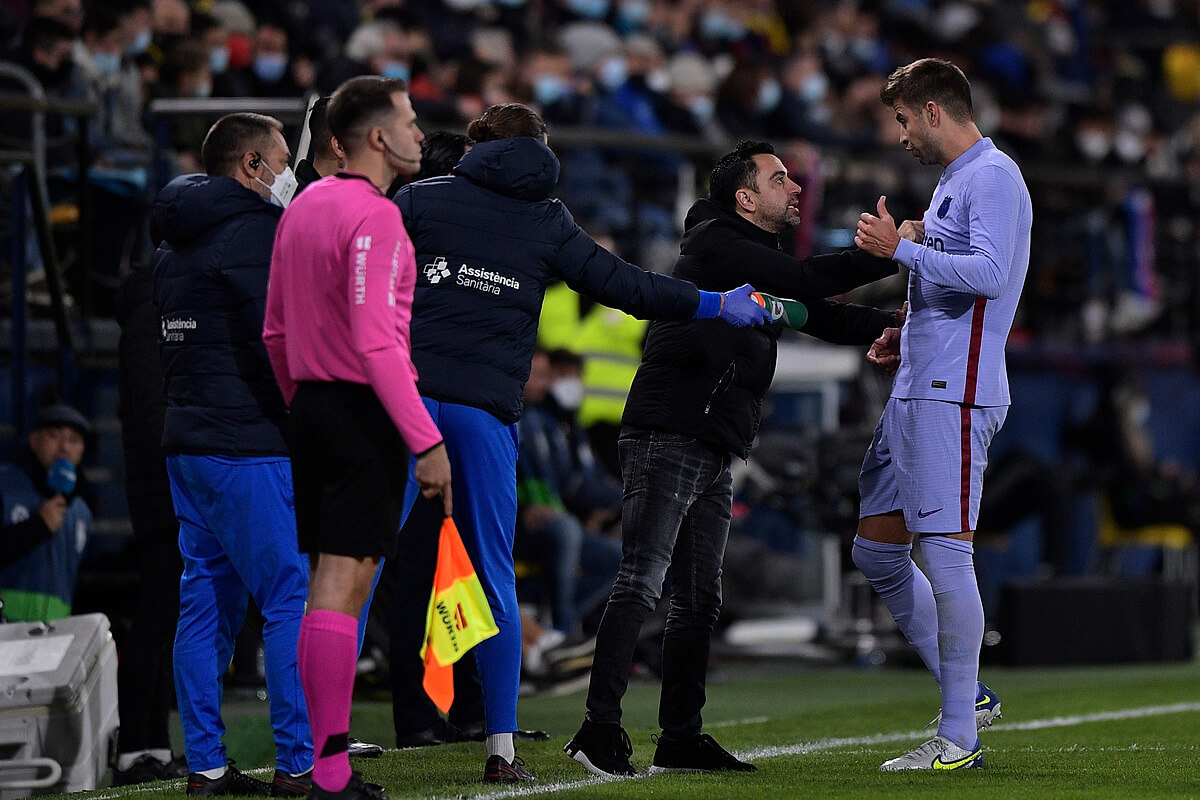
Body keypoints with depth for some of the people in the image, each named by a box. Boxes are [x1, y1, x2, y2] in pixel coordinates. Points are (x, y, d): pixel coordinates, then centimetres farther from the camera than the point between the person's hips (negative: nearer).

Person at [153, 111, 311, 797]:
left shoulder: (177, 244, 18)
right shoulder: (255, 231, -11)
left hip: (188, 444, 9)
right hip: (248, 447, -9)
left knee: (207, 603, 10)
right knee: (294, 599, -7)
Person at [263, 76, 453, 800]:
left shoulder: (304, 206, 13)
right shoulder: (374, 217, -15)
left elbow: (276, 332, 19)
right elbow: (377, 343, -21)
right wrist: (427, 443, -21)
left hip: (312, 408, 9)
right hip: (365, 413, -9)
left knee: (322, 583, 11)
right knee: (342, 587, -9)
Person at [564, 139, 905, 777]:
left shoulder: (759, 259, 22)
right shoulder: (716, 243, -8)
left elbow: (825, 318, 21)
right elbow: (807, 282, -17)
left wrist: (897, 322, 6)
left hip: (714, 452, 10)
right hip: (668, 434, -10)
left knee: (699, 599, 8)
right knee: (641, 583, -15)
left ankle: (681, 738, 12)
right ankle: (600, 729, -18)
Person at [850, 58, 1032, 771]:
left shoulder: (992, 176, -9)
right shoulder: (954, 181, 22)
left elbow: (988, 273, -23)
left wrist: (901, 249, -17)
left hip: (953, 392, -11)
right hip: (917, 389, 11)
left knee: (945, 552, -11)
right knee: (876, 551, 11)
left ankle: (959, 738, -8)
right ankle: (968, 695, 16)